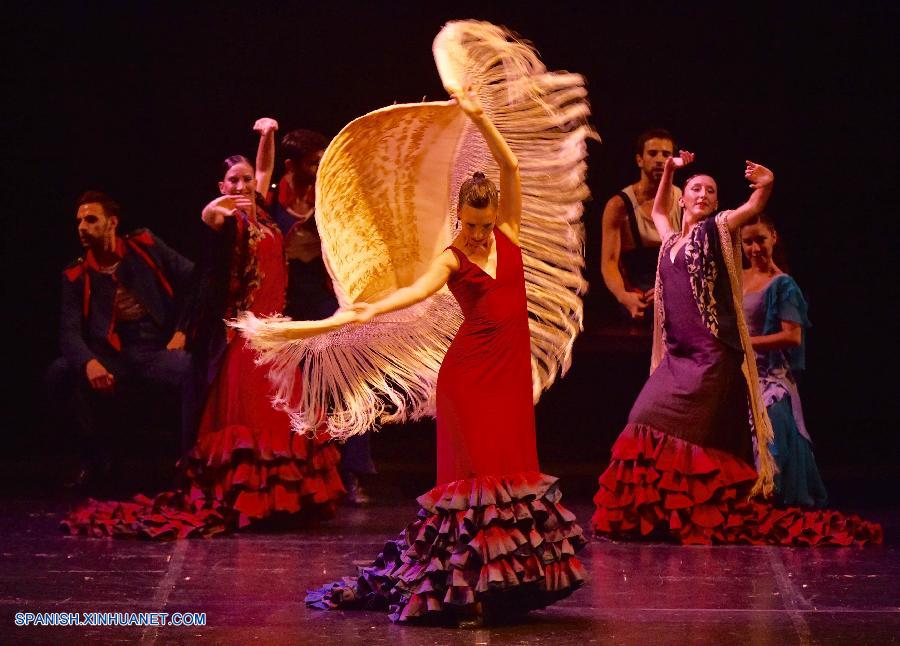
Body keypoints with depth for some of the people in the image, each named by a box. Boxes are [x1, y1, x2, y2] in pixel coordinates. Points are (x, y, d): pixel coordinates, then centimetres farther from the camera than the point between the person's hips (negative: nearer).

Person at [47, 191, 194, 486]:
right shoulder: (76, 275, 6)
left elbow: (193, 279, 7)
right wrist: (89, 362, -26)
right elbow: (69, 332, -4)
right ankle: (95, 458, -2)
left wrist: (183, 330, -5)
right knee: (59, 373, -23)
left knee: (192, 369, -36)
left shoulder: (144, 246, 5)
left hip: (161, 351, -2)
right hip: (116, 360, 2)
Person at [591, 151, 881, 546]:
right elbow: (657, 210, 40)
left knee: (667, 426, -13)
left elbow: (755, 206, -10)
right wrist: (668, 171, 33)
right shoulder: (671, 240, 20)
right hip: (677, 355, 6)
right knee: (647, 422, -1)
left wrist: (765, 184, -30)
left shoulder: (716, 230, 4)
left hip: (710, 357, -6)